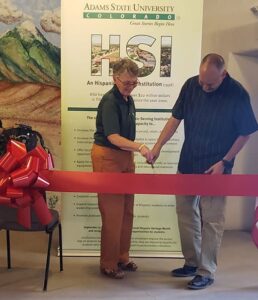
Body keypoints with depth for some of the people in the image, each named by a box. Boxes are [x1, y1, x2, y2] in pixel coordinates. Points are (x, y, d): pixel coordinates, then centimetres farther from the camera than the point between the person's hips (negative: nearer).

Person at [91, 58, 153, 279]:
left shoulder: (128, 100, 9)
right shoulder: (110, 101, -18)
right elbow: (113, 137, -29)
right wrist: (140, 147, -41)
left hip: (125, 157, 9)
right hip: (107, 157, -9)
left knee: (127, 212, 14)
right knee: (112, 214, -3)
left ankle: (122, 258, 29)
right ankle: (108, 264, 13)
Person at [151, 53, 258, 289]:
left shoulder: (237, 94, -15)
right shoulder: (191, 86, -5)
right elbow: (175, 118, 0)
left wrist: (224, 162, -13)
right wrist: (158, 146, -10)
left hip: (215, 168, -5)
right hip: (188, 163, 5)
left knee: (211, 221, 1)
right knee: (185, 213, 13)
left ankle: (206, 272, 15)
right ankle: (192, 262, 30)